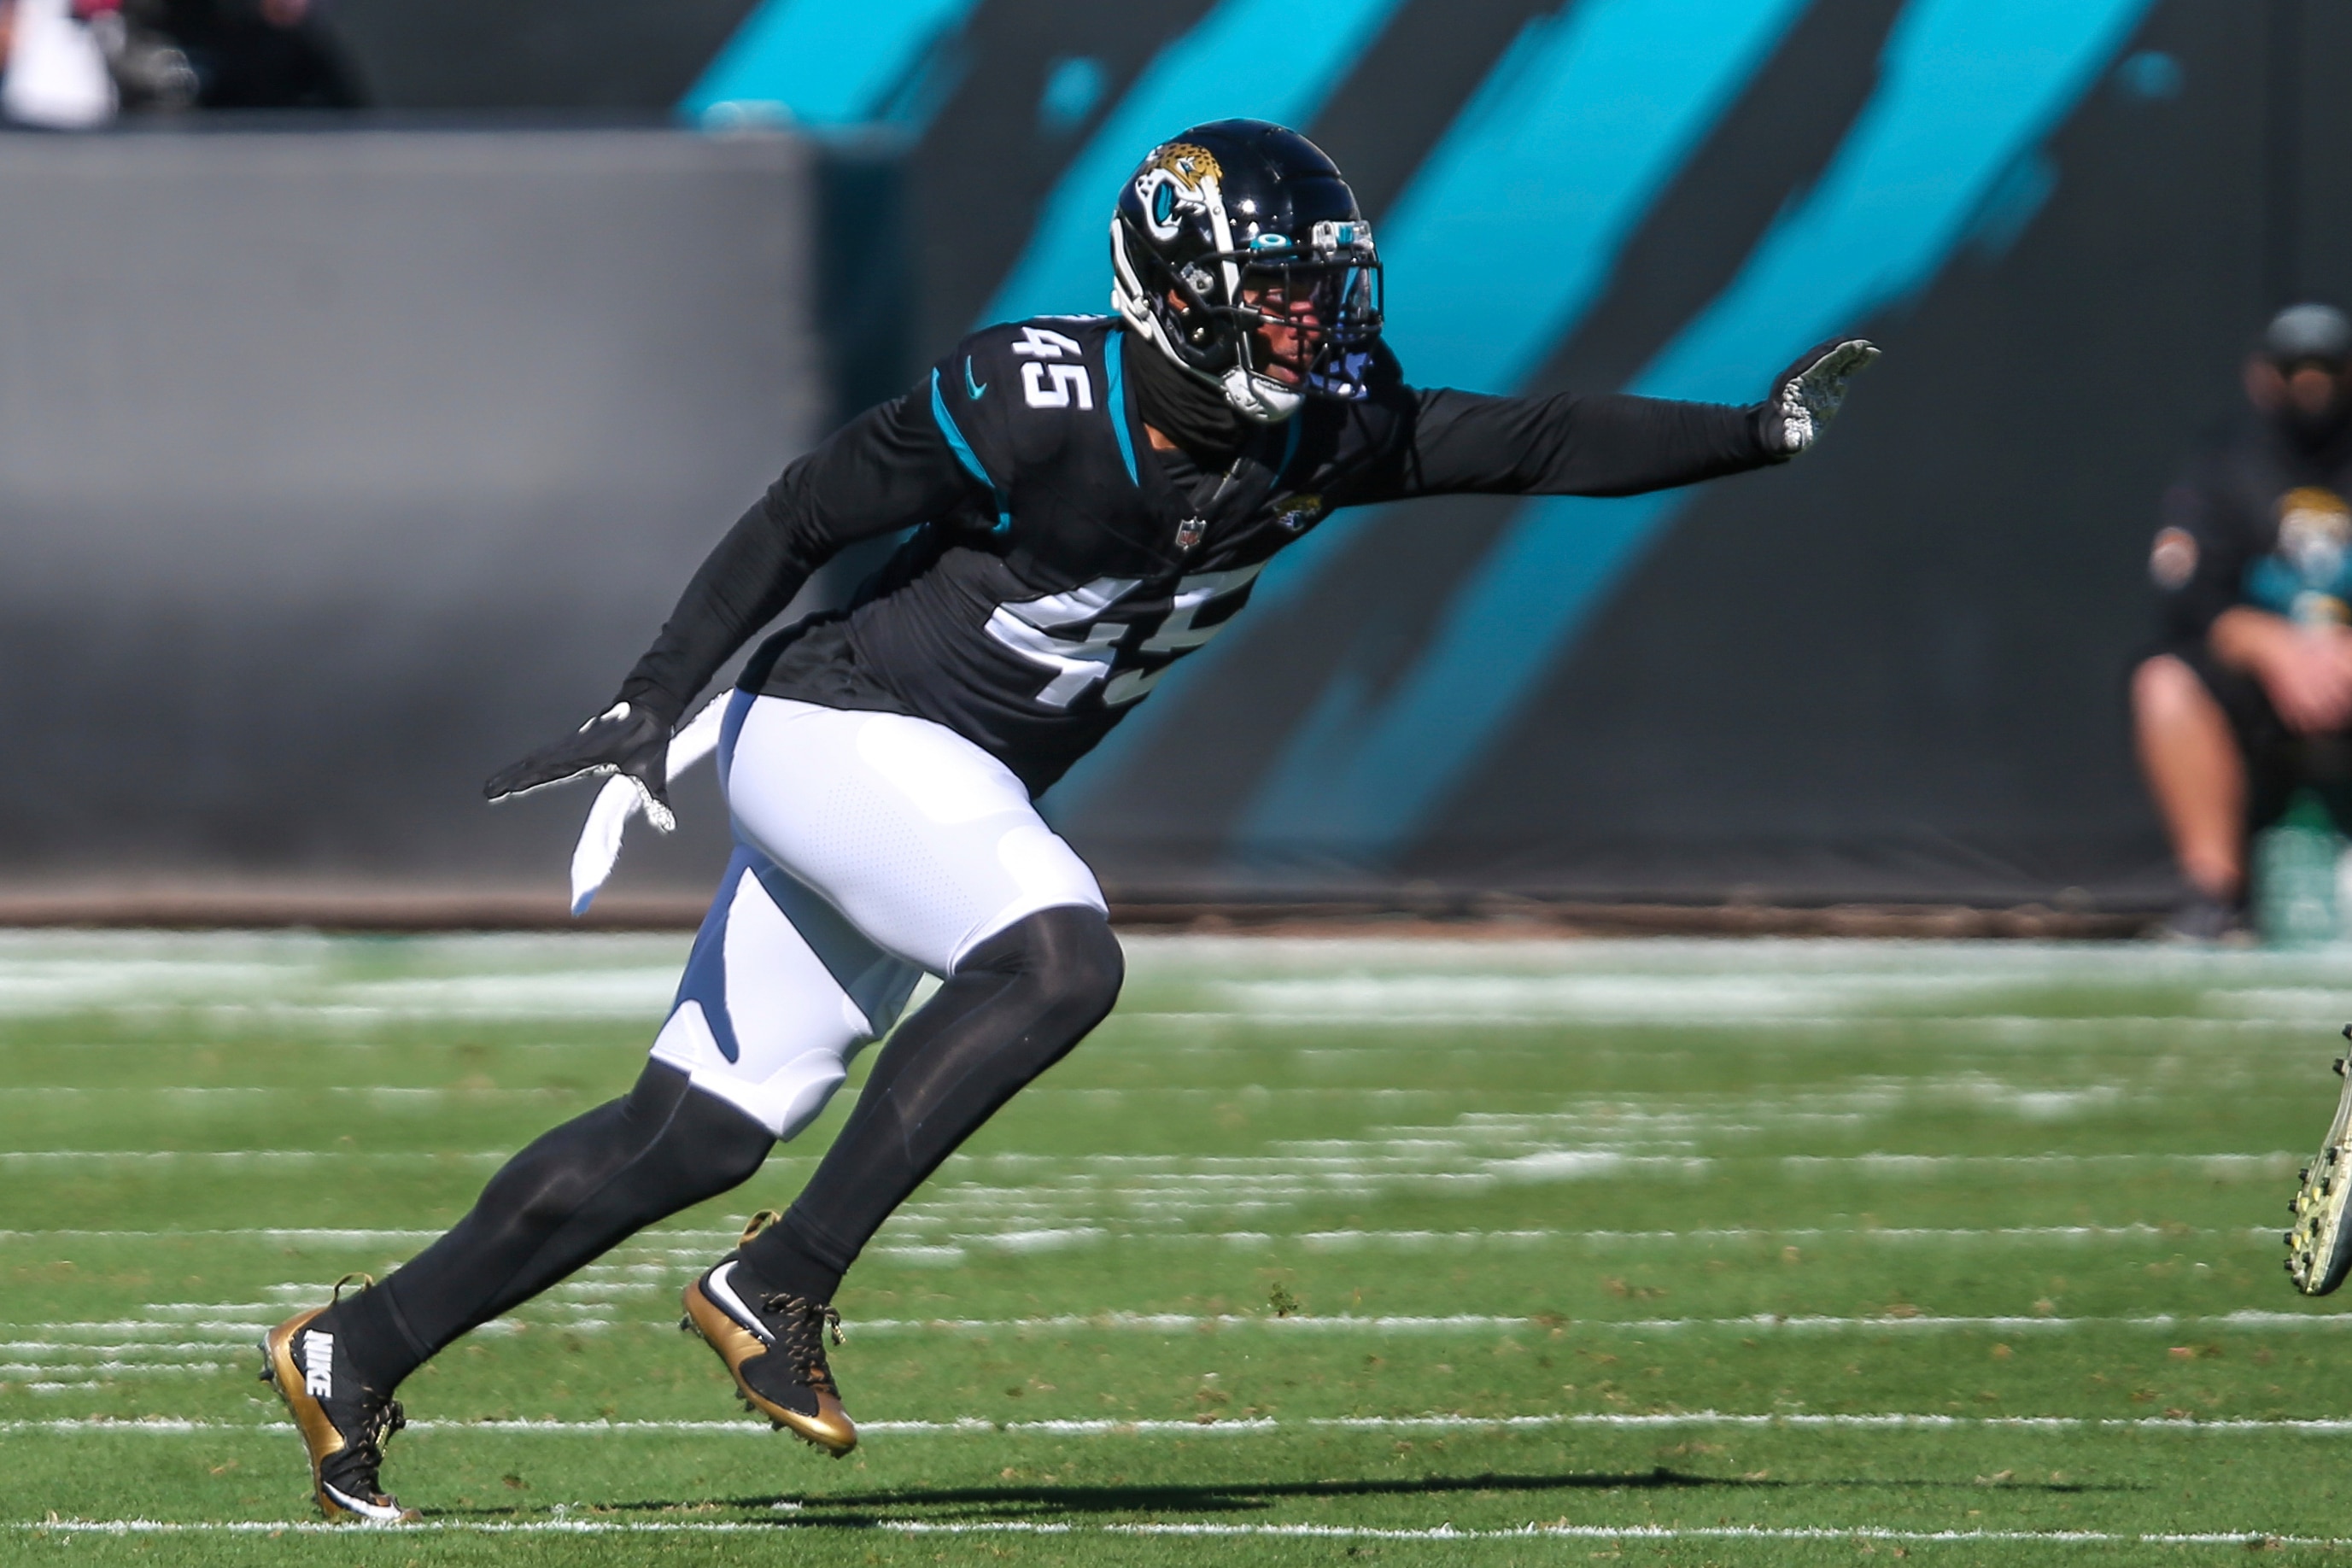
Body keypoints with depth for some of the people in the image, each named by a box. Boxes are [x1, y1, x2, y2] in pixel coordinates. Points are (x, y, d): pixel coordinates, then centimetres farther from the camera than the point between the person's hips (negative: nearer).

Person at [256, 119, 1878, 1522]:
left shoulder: (1318, 434, -4)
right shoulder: (1033, 403, -23)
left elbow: (1533, 443, -1)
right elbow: (804, 518, -14)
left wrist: (1762, 428, -10)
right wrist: (657, 699, -16)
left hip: (950, 786, 7)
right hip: (838, 728, -7)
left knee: (699, 1135, 7)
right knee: (1059, 956, -29)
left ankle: (354, 1354, 17)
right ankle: (779, 1286, -22)